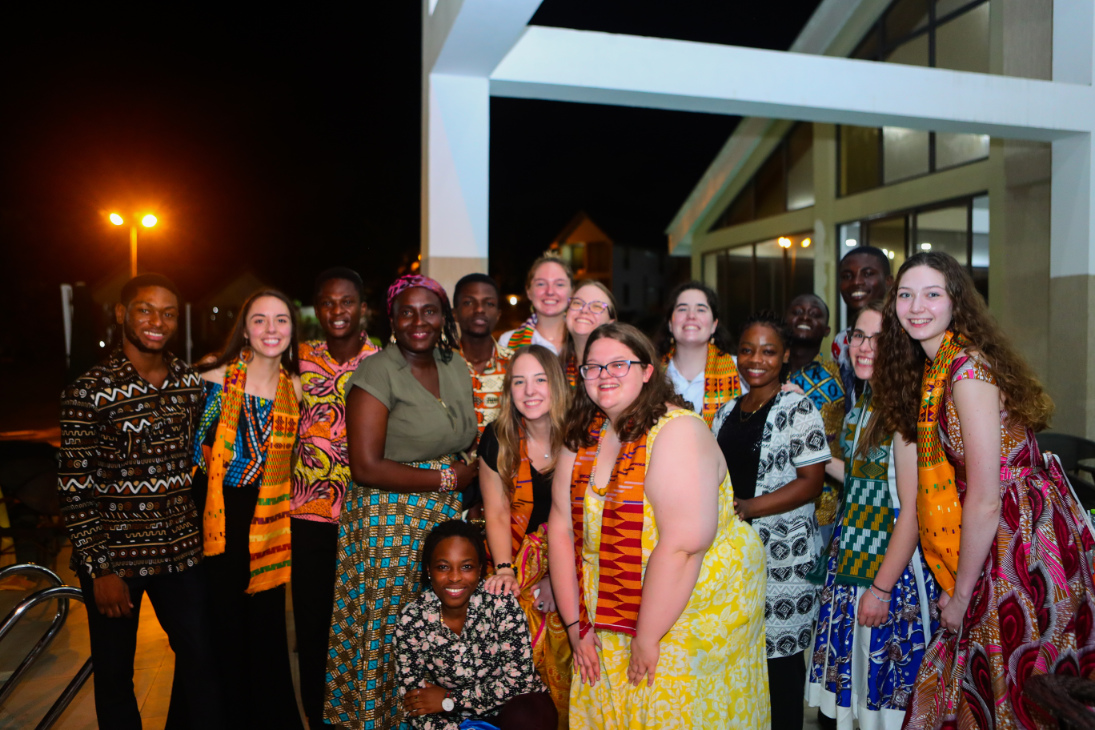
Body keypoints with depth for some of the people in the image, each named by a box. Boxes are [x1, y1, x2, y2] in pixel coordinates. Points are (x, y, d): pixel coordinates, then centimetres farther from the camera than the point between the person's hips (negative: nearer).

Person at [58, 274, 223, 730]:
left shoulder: (191, 382, 2)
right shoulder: (88, 392, -11)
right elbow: (74, 490, -10)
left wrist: (202, 533, 12)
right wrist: (99, 570, -12)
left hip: (180, 549, 4)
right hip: (113, 555, -4)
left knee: (201, 659, 10)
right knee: (114, 674, 11)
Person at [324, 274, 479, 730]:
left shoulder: (456, 367, 11)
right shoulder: (377, 372, -9)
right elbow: (366, 467, -16)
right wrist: (448, 478, -12)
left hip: (446, 520, 6)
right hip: (389, 525, -5)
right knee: (387, 635, 2)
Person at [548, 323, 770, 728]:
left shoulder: (677, 432, -20)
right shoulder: (582, 438, 2)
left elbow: (683, 545, -26)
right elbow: (562, 528, 1)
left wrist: (647, 639, -21)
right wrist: (576, 626, -3)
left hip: (696, 612, -6)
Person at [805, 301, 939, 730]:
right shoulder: (863, 405, 9)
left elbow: (913, 508, -19)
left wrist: (882, 588, -19)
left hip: (894, 566, -8)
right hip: (850, 560, 8)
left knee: (886, 695, 8)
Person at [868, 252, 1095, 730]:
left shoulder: (968, 368, -21)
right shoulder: (929, 368, 7)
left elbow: (985, 500, -20)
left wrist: (961, 596, -12)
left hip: (1020, 545, -9)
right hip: (999, 539, 9)